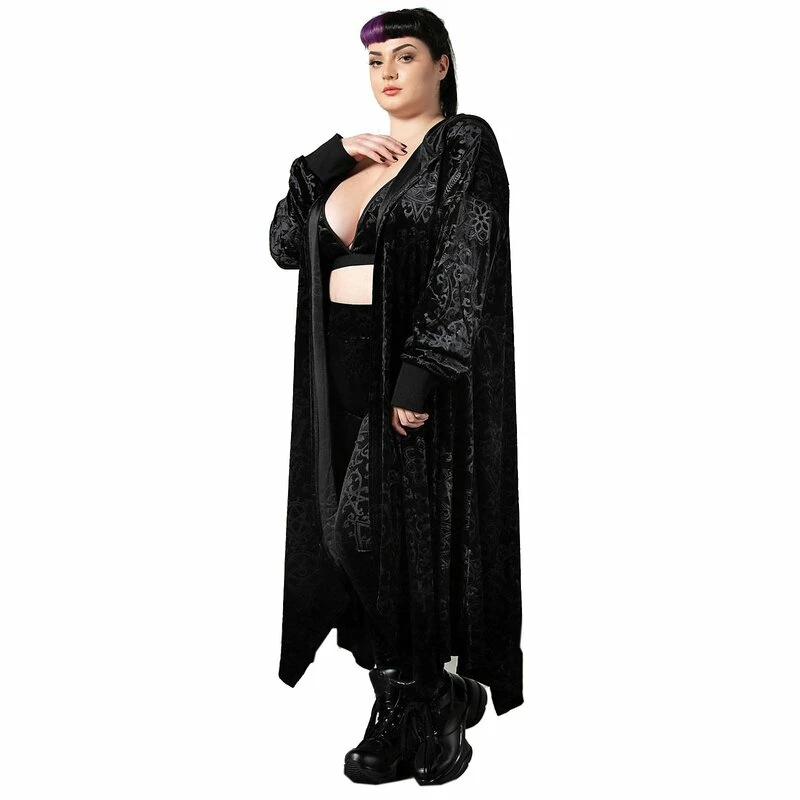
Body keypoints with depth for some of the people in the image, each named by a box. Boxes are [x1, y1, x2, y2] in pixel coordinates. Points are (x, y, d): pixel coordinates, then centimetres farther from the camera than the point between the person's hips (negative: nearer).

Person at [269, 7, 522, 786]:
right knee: (354, 539, 5)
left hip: (421, 371, -7)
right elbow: (286, 245, 10)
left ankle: (447, 696, 15)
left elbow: (463, 265, -15)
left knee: (410, 537, -8)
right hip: (346, 372, 7)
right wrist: (329, 157, 0)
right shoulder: (356, 159, 19)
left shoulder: (465, 144, -3)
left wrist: (420, 375, -24)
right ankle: (399, 713, 19)